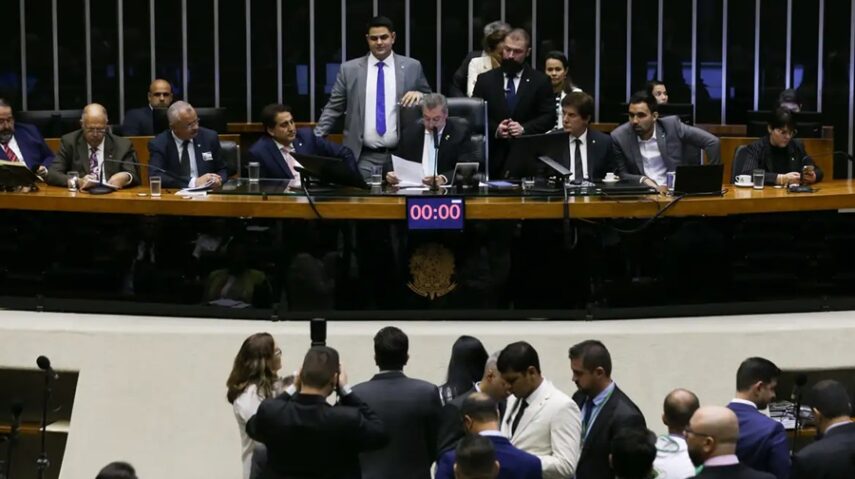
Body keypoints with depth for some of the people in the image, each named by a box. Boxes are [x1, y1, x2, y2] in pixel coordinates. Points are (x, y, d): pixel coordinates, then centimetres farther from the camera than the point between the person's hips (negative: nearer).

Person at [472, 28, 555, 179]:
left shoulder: (540, 81, 6)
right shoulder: (485, 80, 10)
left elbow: (549, 117, 1)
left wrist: (524, 129, -14)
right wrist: (495, 129, -11)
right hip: (493, 157, 1)